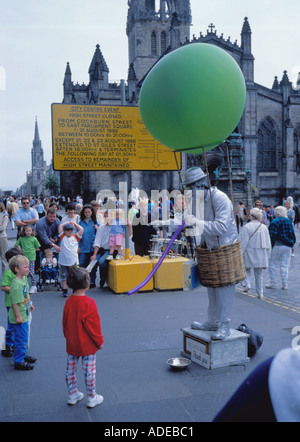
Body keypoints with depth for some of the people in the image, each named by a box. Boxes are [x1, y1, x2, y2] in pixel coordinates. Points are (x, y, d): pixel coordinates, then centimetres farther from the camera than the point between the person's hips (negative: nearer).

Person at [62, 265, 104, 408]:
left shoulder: (69, 301, -4)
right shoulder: (89, 303, -22)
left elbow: (65, 322, 6)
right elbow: (93, 325, -16)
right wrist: (99, 341, -3)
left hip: (71, 344, 6)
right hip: (87, 345, -6)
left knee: (70, 370, 17)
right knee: (89, 371, 7)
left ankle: (73, 395, 31)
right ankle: (92, 398, 20)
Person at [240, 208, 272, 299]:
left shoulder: (247, 227, -11)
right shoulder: (264, 227, 2)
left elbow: (244, 242, -13)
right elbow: (268, 243, 6)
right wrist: (267, 256, 14)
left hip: (249, 253, -3)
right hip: (261, 254, 4)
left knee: (246, 269, 20)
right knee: (259, 274, 12)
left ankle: (247, 283, -3)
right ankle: (260, 293, 13)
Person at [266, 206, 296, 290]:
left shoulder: (274, 222, -10)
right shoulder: (289, 221, 8)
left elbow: (272, 235, -13)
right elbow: (293, 235, 12)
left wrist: (270, 245, -6)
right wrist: (292, 245, 21)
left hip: (277, 246, -5)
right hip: (288, 246, 5)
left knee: (272, 264, 6)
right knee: (285, 265, 8)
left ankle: (273, 283, 9)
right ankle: (285, 284, 6)